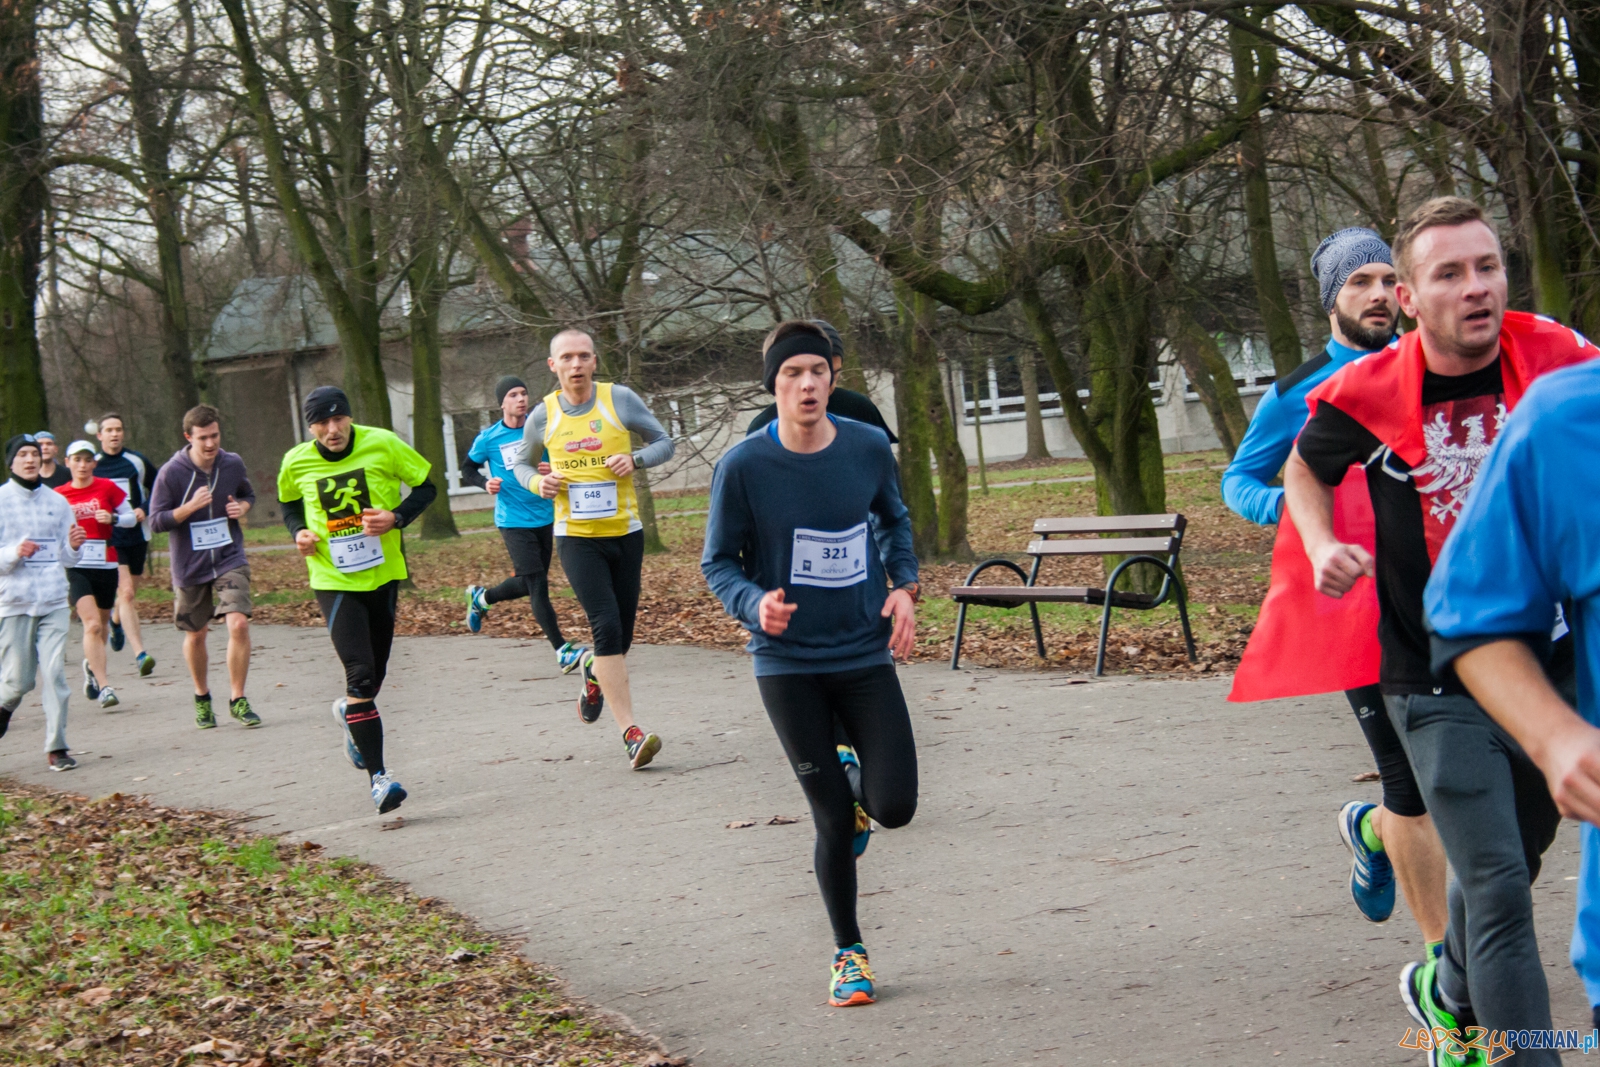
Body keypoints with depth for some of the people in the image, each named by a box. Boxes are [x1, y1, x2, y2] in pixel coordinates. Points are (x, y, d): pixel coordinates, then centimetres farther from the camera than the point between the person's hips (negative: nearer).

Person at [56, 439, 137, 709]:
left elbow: (130, 517, 5)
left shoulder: (107, 487, 0)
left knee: (101, 625, 16)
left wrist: (113, 518, -14)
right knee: (92, 624, -18)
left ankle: (91, 665, 46)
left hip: (106, 565, 2)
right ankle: (103, 687, -19)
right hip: (76, 567, -2)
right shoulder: (59, 494, 2)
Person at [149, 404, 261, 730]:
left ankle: (238, 700, -3)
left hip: (230, 559, 1)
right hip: (190, 566, -1)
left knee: (238, 623, -16)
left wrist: (243, 507, -6)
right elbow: (156, 521, -11)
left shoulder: (233, 465, -3)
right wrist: (191, 506, -25)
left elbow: (248, 494, 17)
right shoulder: (170, 473, -13)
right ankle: (202, 697, 36)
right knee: (195, 635, 11)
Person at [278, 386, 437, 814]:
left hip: (383, 573, 2)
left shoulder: (382, 445, -10)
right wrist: (299, 532, -5)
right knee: (360, 674, -16)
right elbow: (289, 503, 16)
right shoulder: (296, 463, -5)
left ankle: (349, 712, 50)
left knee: (374, 676, 13)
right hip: (334, 580, -2)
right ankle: (379, 777, -14)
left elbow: (426, 486, 1)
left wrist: (396, 517, -16)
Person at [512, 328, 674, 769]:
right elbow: (522, 463, 19)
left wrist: (635, 459, -14)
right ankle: (631, 732, -16)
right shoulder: (543, 416, 2)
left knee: (621, 633, 9)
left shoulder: (620, 399, -2)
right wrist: (537, 482, -4)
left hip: (625, 532, 1)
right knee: (606, 626, -16)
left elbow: (663, 442, 6)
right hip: (575, 537, -1)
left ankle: (595, 675, 46)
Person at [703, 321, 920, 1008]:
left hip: (866, 655, 2)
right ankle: (848, 954, 23)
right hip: (788, 664, -2)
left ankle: (856, 780, 32)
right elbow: (718, 564, -4)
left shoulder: (869, 448, -4)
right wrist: (756, 605, -24)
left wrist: (904, 586, -1)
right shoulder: (743, 467, -12)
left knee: (894, 807, -7)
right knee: (833, 820, 1)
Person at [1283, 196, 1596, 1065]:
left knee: (1512, 859, 24)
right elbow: (1306, 468, 11)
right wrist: (1322, 546, -7)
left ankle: (1447, 994, 53)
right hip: (1438, 685, -3)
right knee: (1500, 894, -12)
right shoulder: (1365, 395, -10)